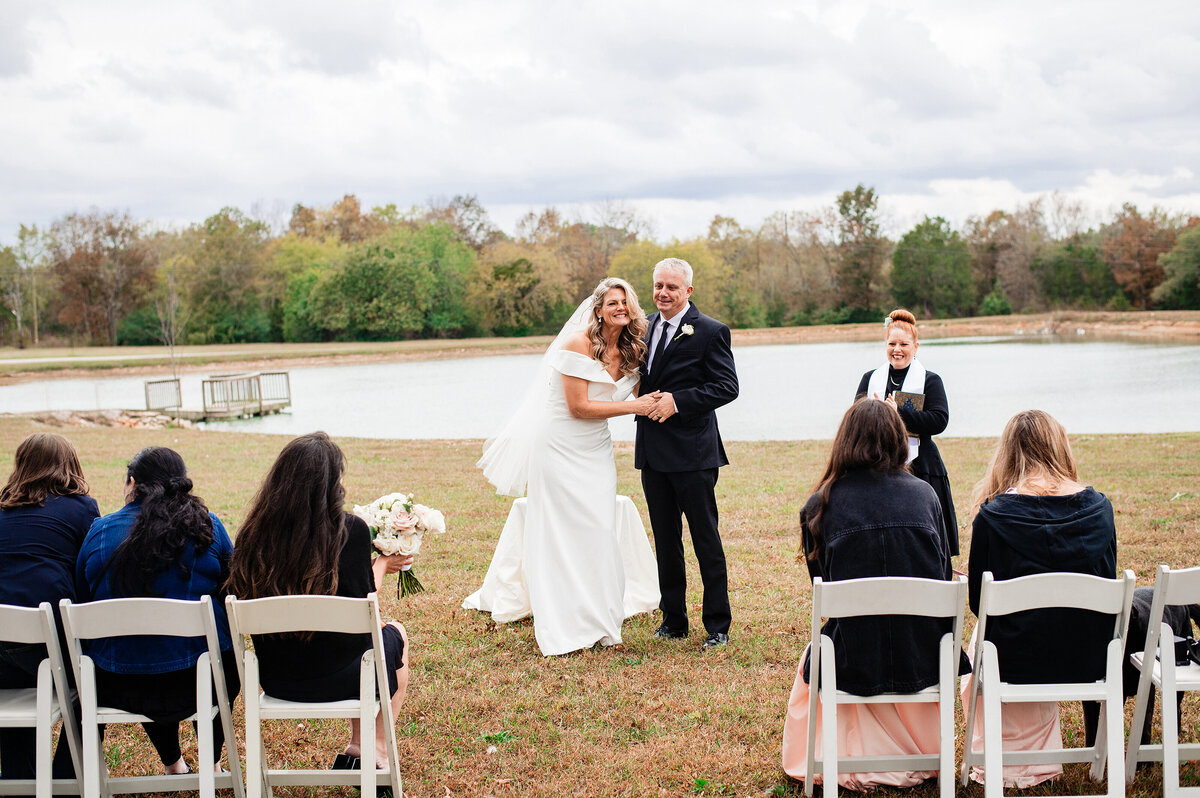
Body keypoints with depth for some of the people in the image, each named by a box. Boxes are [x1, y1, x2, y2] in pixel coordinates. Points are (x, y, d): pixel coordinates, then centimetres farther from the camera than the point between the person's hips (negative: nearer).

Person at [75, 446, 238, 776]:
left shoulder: (99, 530, -1)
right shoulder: (208, 527, -2)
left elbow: (81, 603, 9)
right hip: (197, 683, -1)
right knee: (226, 653, 34)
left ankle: (173, 763, 49)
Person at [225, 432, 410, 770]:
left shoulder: (254, 532, -9)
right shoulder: (351, 530, -19)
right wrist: (382, 564, 10)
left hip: (275, 679, 4)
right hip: (334, 679, -4)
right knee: (395, 635, 29)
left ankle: (356, 748, 40)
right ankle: (376, 752, 36)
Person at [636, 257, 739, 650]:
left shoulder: (710, 332, -7)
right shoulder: (644, 327, 12)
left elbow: (727, 387, -12)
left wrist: (677, 401, -19)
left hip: (692, 451, -6)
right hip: (652, 451, 6)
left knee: (706, 539, 1)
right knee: (665, 540, 12)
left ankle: (718, 625, 10)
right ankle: (674, 620, 22)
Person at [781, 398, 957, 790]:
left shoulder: (820, 505, -4)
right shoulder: (925, 494, 1)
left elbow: (821, 585, 8)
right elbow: (944, 575, 10)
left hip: (854, 665, -2)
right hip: (926, 662, 2)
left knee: (810, 667, 32)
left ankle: (849, 764, 37)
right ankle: (918, 759, 46)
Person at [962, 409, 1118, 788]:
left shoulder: (992, 515, -15)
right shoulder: (1098, 508, -7)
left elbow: (978, 601, -5)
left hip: (1016, 663, -2)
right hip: (1089, 661, 2)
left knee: (982, 638, 32)